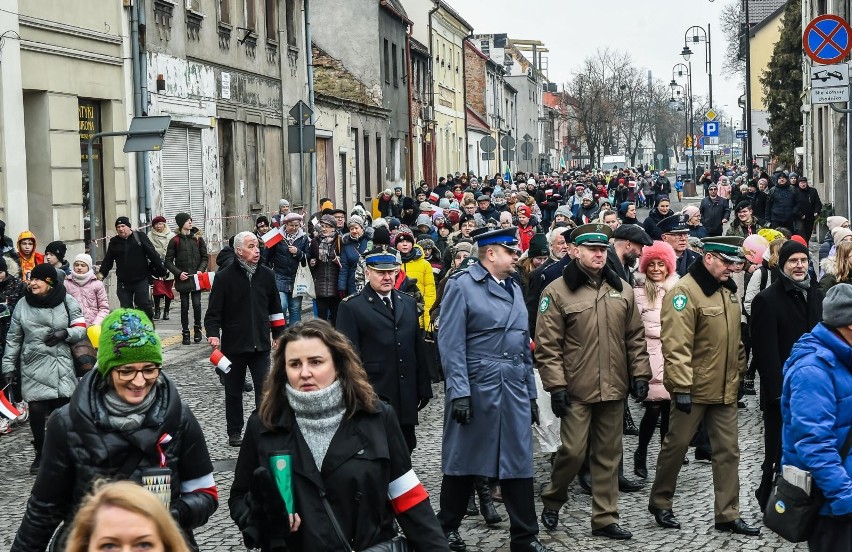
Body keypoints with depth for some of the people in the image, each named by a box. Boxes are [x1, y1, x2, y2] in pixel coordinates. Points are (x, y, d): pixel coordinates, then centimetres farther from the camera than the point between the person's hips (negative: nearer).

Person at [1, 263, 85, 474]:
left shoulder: (67, 301, 0)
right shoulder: (23, 304, 4)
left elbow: (80, 328, 3)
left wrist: (65, 333, -17)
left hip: (61, 365, -1)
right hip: (33, 366, 1)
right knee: (36, 410, -4)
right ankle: (40, 454, 12)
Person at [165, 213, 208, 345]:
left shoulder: (198, 239, 6)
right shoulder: (175, 241, 0)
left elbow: (204, 258, 9)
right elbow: (168, 261, 1)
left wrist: (201, 270, -8)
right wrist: (179, 273, -10)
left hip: (196, 278, 1)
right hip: (182, 279, -1)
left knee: (197, 304, -6)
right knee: (184, 306, 3)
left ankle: (197, 329, 14)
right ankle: (185, 333, 11)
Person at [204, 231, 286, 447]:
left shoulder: (266, 275, 4)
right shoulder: (224, 277, -7)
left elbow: (275, 308, 14)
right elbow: (214, 311, -7)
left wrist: (278, 335, 14)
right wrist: (213, 334, -20)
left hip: (261, 344, 2)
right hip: (233, 345, -2)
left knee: (264, 389, -4)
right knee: (233, 391, 11)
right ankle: (234, 432, 23)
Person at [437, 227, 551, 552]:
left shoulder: (514, 288, 15)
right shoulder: (461, 286, -7)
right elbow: (451, 344, -12)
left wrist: (531, 392, 15)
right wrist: (459, 392, -18)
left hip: (515, 390, 6)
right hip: (476, 388, -6)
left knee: (519, 463, 5)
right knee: (463, 462, 6)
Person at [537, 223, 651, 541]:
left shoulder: (621, 289, 9)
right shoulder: (558, 291, -6)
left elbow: (634, 337, 14)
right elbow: (547, 344, -8)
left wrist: (640, 375, 9)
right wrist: (556, 385, -12)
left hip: (613, 388, 5)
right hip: (576, 389, -4)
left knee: (608, 455, 9)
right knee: (573, 451, -5)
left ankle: (605, 519, 18)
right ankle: (552, 500, 22)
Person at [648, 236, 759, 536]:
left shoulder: (728, 290, 10)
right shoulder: (684, 291, -16)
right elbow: (676, 344, -22)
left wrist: (739, 371, 19)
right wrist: (681, 386, -24)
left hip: (726, 388, 7)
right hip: (693, 388, -7)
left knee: (728, 451, 7)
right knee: (676, 445, 7)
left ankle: (728, 514, 14)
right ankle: (660, 503, 23)